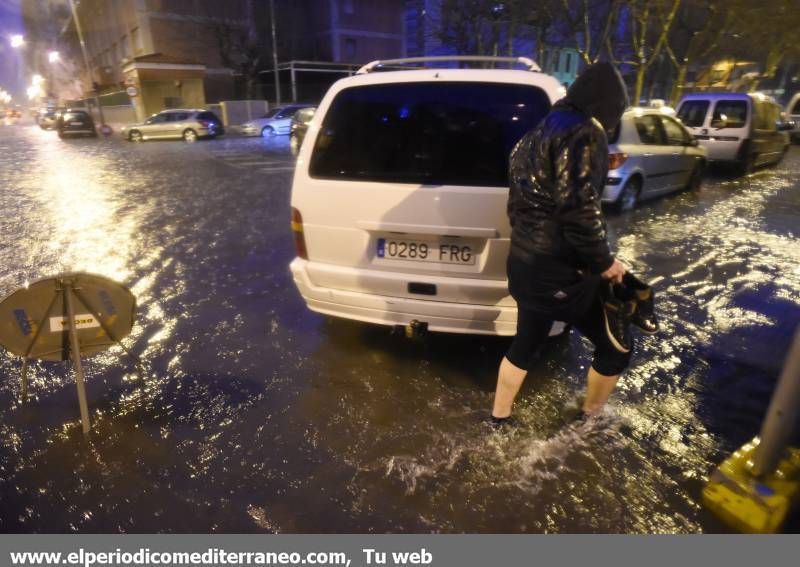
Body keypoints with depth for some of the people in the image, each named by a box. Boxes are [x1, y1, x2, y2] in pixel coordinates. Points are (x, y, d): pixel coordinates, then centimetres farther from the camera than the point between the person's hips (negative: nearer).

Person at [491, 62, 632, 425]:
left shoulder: (543, 130, 14)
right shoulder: (585, 135, -13)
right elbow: (578, 210, -23)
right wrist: (603, 262, -11)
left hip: (525, 261, 9)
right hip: (560, 270, -9)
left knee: (526, 344, 23)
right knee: (617, 347, 13)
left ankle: (498, 419, 36)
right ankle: (588, 421, 31)